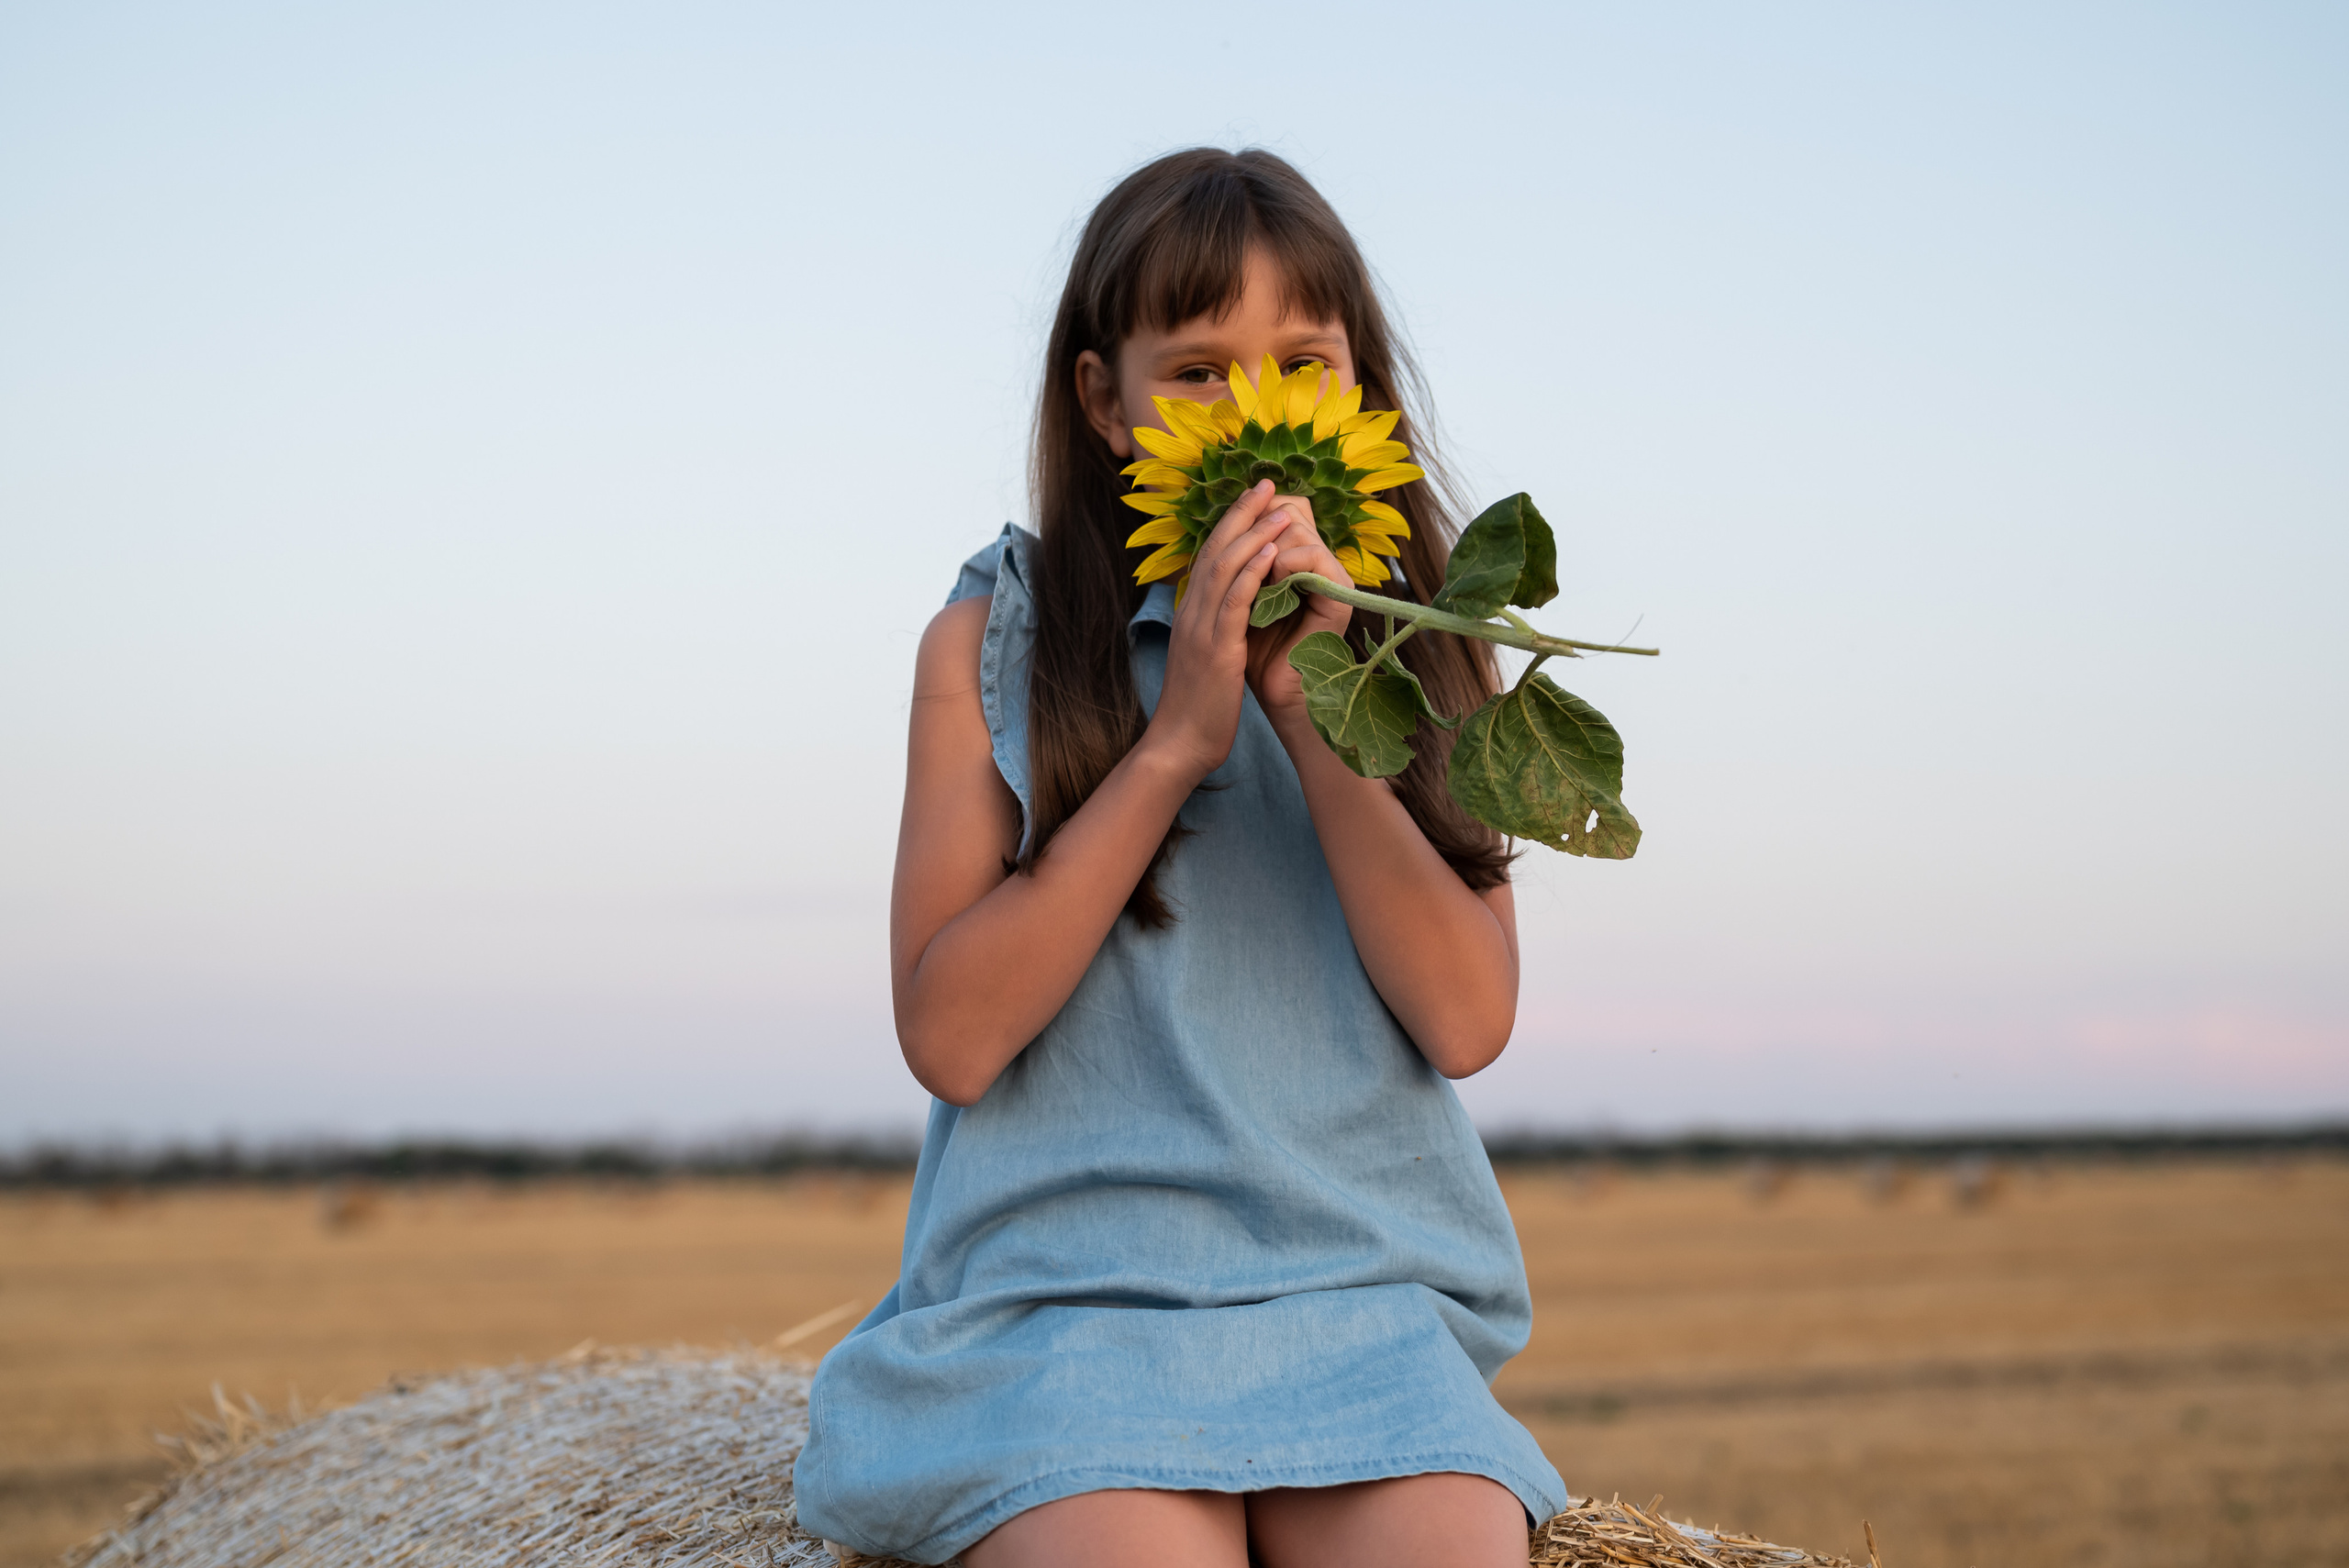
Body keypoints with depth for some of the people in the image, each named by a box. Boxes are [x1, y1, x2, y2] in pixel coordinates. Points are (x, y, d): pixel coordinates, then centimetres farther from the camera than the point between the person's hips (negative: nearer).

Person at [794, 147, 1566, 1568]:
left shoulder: (1423, 657, 11)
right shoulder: (993, 646, 5)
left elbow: (1468, 1019, -1)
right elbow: (950, 1034, -6)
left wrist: (1314, 715, -10)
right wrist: (1177, 737, -9)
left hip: (1366, 1301, 2)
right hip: (1069, 1286, -2)